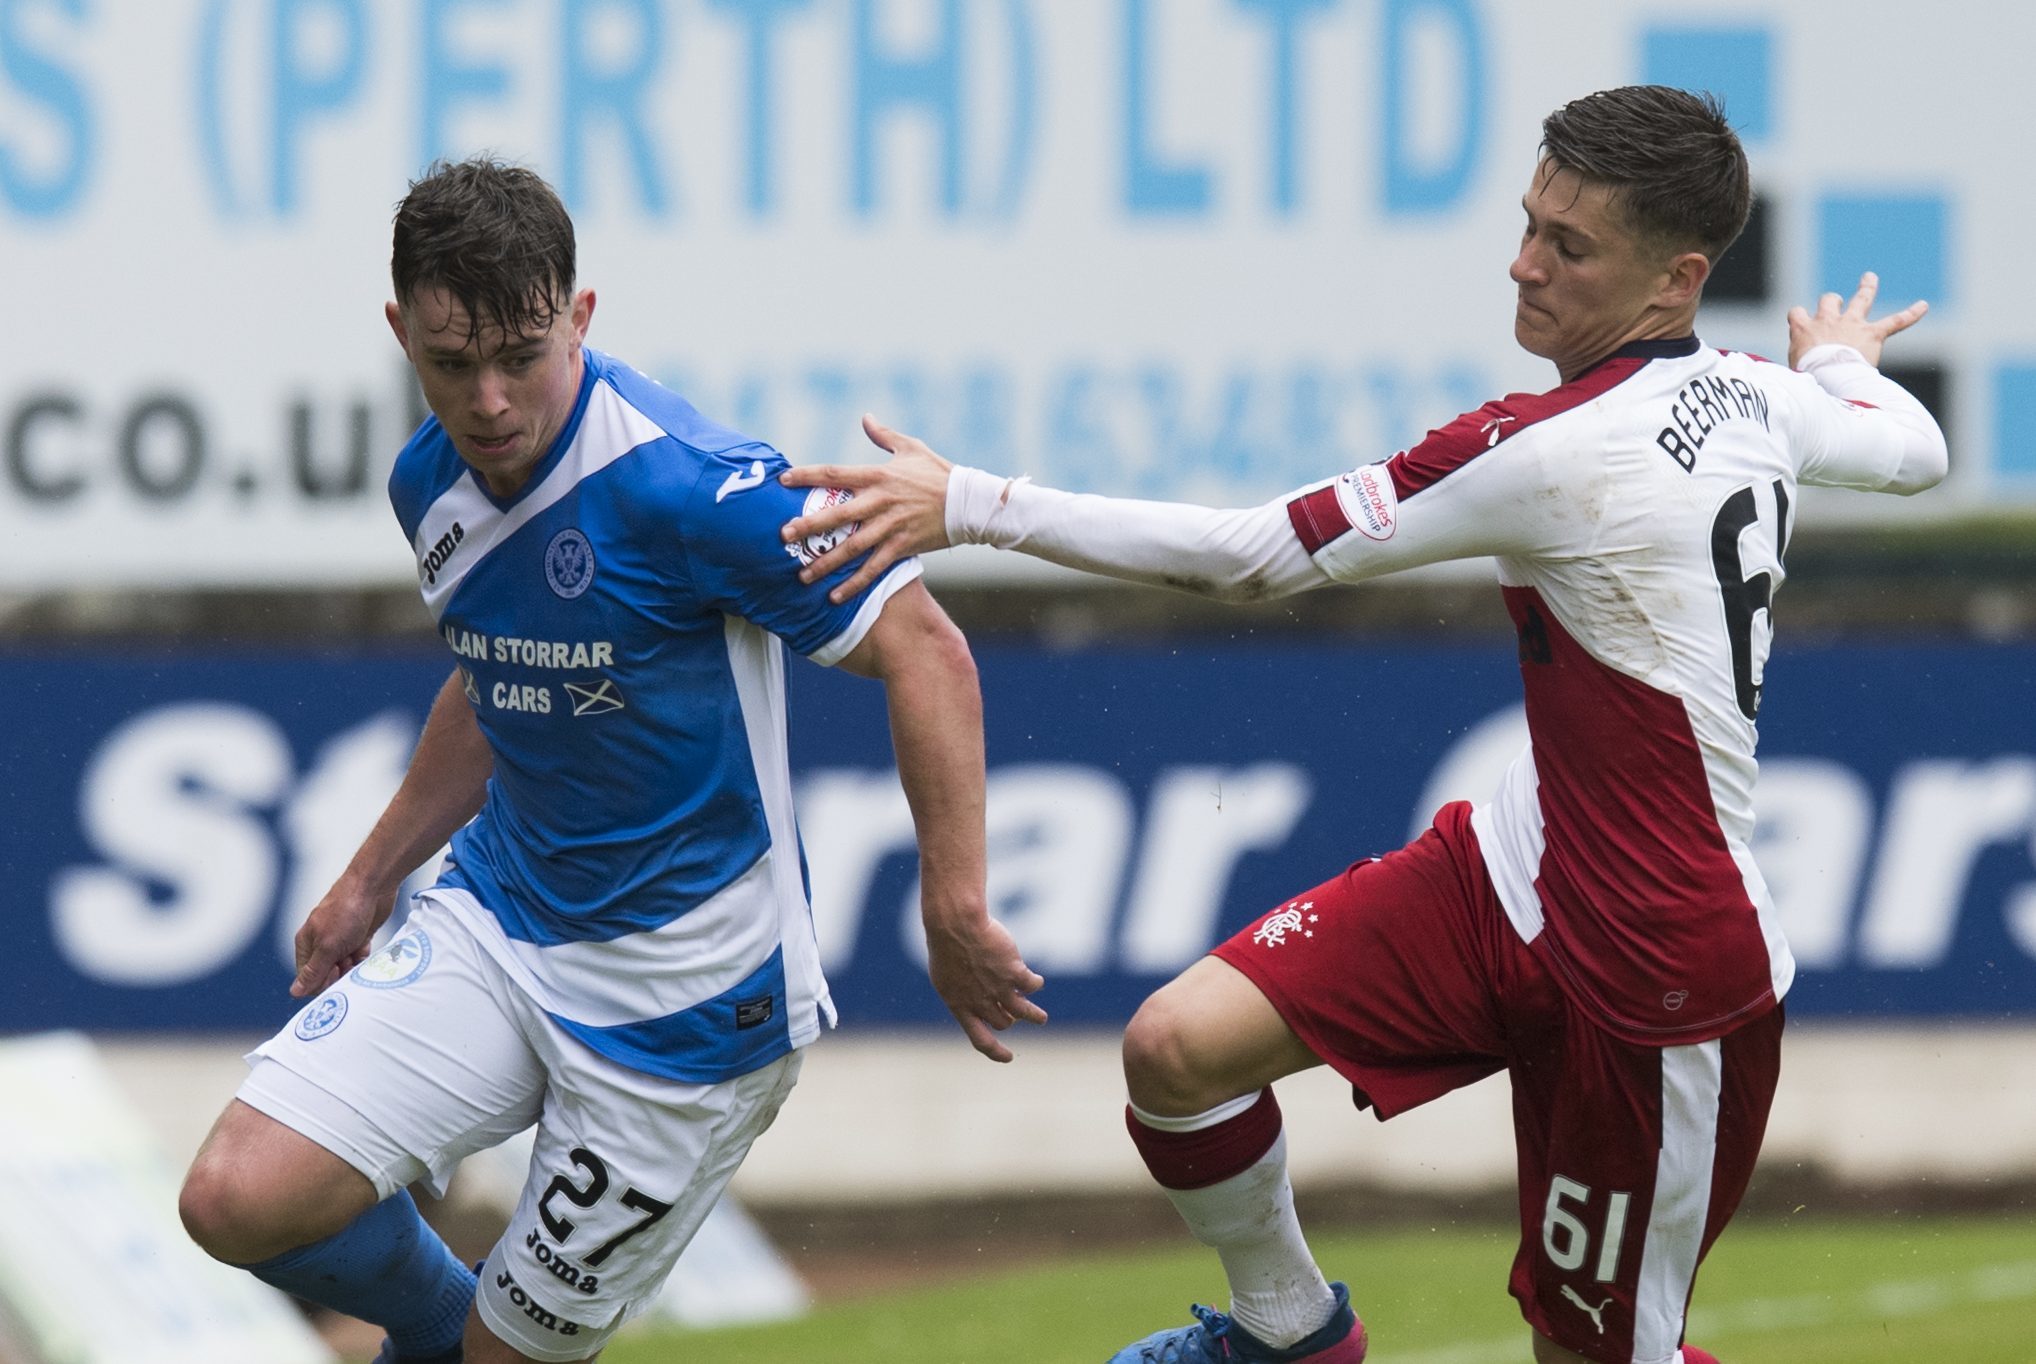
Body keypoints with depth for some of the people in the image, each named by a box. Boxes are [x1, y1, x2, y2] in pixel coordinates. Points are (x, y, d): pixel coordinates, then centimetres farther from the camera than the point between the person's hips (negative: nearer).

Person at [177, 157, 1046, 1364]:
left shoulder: (684, 485, -24)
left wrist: (956, 917, -25)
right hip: (494, 925, 6)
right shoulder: (434, 481, 1)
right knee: (240, 1202, -10)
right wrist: (370, 880, 26)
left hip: (675, 992, -6)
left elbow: (925, 651, -21)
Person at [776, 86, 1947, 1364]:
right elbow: (1914, 448, 24)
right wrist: (1844, 363, 49)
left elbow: (1248, 558, -22)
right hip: (1519, 873, 9)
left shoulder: (1556, 453, -25)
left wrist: (973, 504, -19)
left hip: (1662, 969, -9)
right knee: (1179, 1047, -5)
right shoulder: (1760, 402, 1)